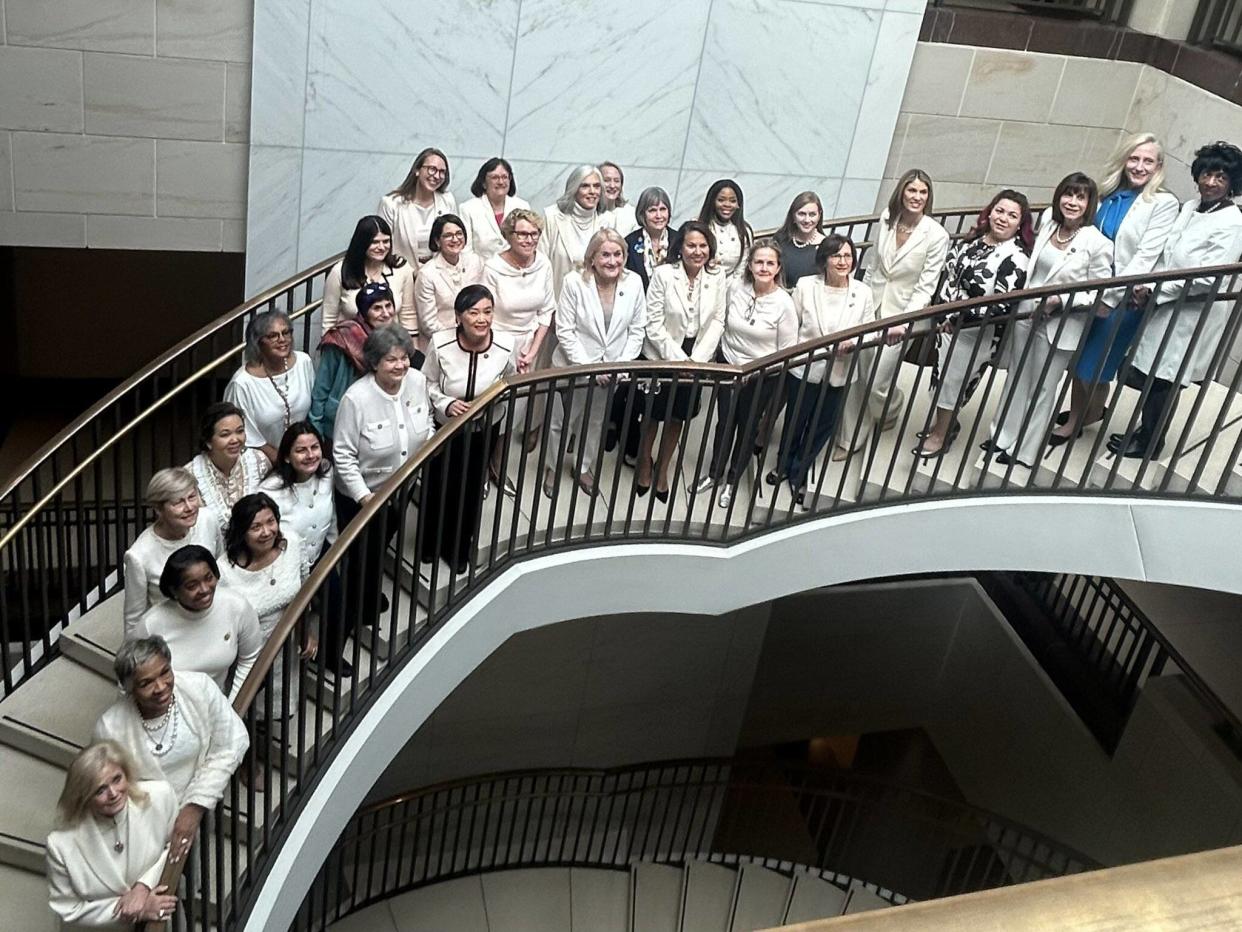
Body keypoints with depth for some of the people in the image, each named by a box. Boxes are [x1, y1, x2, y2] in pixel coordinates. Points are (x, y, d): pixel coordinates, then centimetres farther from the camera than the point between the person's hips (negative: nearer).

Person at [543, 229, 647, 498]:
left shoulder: (633, 283, -9)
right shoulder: (575, 282, -17)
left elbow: (636, 331, -1)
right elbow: (564, 331, -15)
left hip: (610, 370, 3)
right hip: (573, 366, -3)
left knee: (595, 422, 20)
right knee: (559, 420, 13)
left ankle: (583, 467, 43)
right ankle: (553, 467, 38)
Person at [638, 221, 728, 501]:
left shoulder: (717, 277, -6)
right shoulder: (664, 274, -16)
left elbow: (717, 322, -3)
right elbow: (654, 323, -14)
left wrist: (696, 359, -12)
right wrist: (678, 359, -17)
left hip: (697, 359, 3)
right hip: (662, 356, -3)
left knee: (679, 415, 16)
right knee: (653, 413, 11)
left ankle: (663, 467, 36)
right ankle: (644, 463, 36)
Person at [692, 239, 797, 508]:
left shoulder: (784, 303, -20)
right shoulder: (735, 289, -11)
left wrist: (756, 370, -19)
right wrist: (726, 352, 9)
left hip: (761, 377, -2)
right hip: (729, 366, 2)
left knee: (747, 427, 15)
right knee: (724, 422, 14)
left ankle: (732, 481, 34)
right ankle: (714, 473, 36)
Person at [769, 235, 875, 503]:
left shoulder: (863, 292, -10)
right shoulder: (805, 286, -12)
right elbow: (791, 326, -5)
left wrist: (853, 341, -22)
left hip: (839, 372, 1)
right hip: (804, 367, -1)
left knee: (822, 426, 17)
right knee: (795, 421, 18)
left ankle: (799, 474, 40)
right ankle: (784, 466, 47)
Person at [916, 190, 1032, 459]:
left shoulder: (1015, 259, -20)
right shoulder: (975, 238, 3)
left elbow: (998, 305, -24)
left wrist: (955, 322, -23)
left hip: (972, 333, -7)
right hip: (947, 321, 7)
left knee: (952, 379, 9)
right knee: (943, 374, 21)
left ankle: (941, 433, 29)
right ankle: (944, 421, 43)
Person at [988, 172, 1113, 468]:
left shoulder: (1098, 244, -18)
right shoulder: (1048, 222, -1)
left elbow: (1100, 295, -13)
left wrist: (1061, 300, -24)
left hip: (1059, 327, -5)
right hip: (1027, 313, 6)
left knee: (1042, 389, 9)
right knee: (1016, 379, 18)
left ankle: (1025, 451, 23)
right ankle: (1004, 437, 33)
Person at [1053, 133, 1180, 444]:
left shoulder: (1163, 204, -11)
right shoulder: (1109, 193, 5)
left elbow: (1146, 257, -17)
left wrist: (1111, 297, -21)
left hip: (1123, 299, -5)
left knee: (1094, 367, 7)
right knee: (1078, 359, 16)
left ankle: (1077, 422, 29)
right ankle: (1079, 412, 38)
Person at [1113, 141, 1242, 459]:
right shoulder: (1190, 207, 7)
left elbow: (1208, 278, -21)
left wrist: (1155, 292, -18)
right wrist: (1148, 285, -1)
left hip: (1192, 317, -7)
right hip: (1165, 307, 7)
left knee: (1163, 381, 3)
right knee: (1148, 373, 15)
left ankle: (1149, 443, 19)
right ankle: (1146, 430, 33)